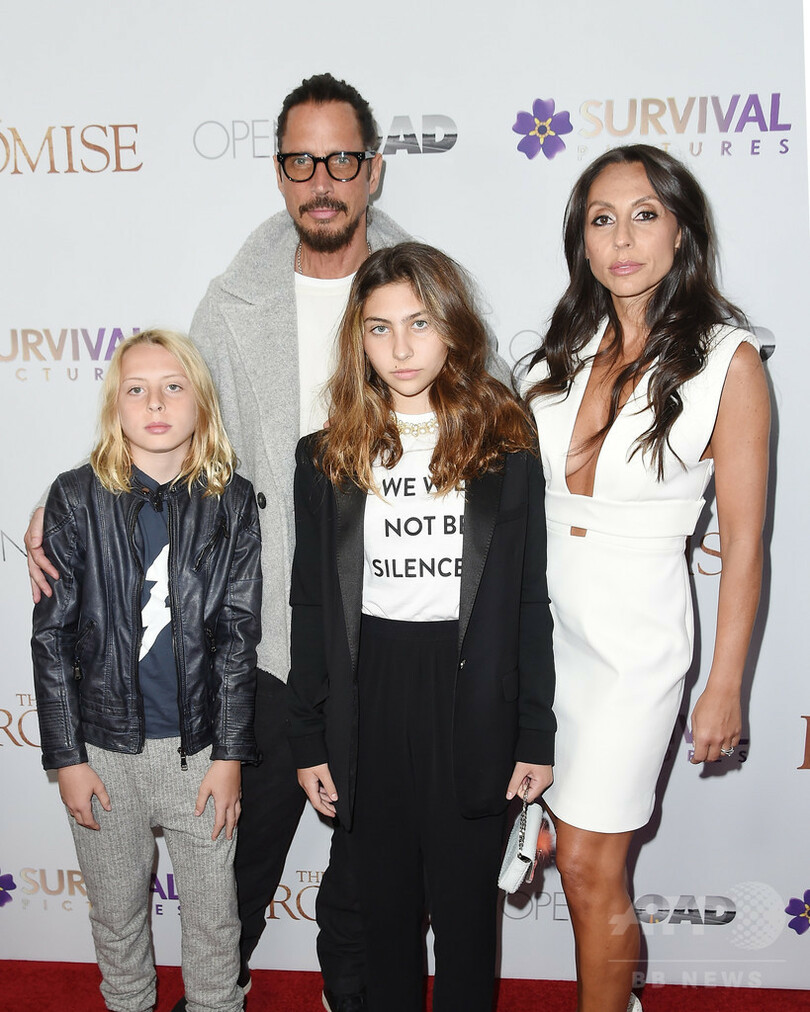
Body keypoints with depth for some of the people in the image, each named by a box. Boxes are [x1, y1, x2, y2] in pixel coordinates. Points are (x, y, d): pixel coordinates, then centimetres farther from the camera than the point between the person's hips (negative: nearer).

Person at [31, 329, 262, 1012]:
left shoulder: (232, 501, -3)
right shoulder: (77, 497, -4)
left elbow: (238, 635, -2)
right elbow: (52, 634, -2)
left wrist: (229, 754, -4)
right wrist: (66, 756, -4)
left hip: (199, 749, 0)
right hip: (106, 749, 1)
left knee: (214, 917, 12)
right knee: (116, 915, 19)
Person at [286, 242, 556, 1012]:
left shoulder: (506, 452, -2)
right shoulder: (327, 457, 1)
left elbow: (531, 603, 0)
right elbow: (312, 609, 3)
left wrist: (536, 736, -2)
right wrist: (309, 742, 2)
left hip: (471, 707, -1)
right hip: (367, 703, 1)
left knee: (466, 907, 13)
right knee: (384, 908, 16)